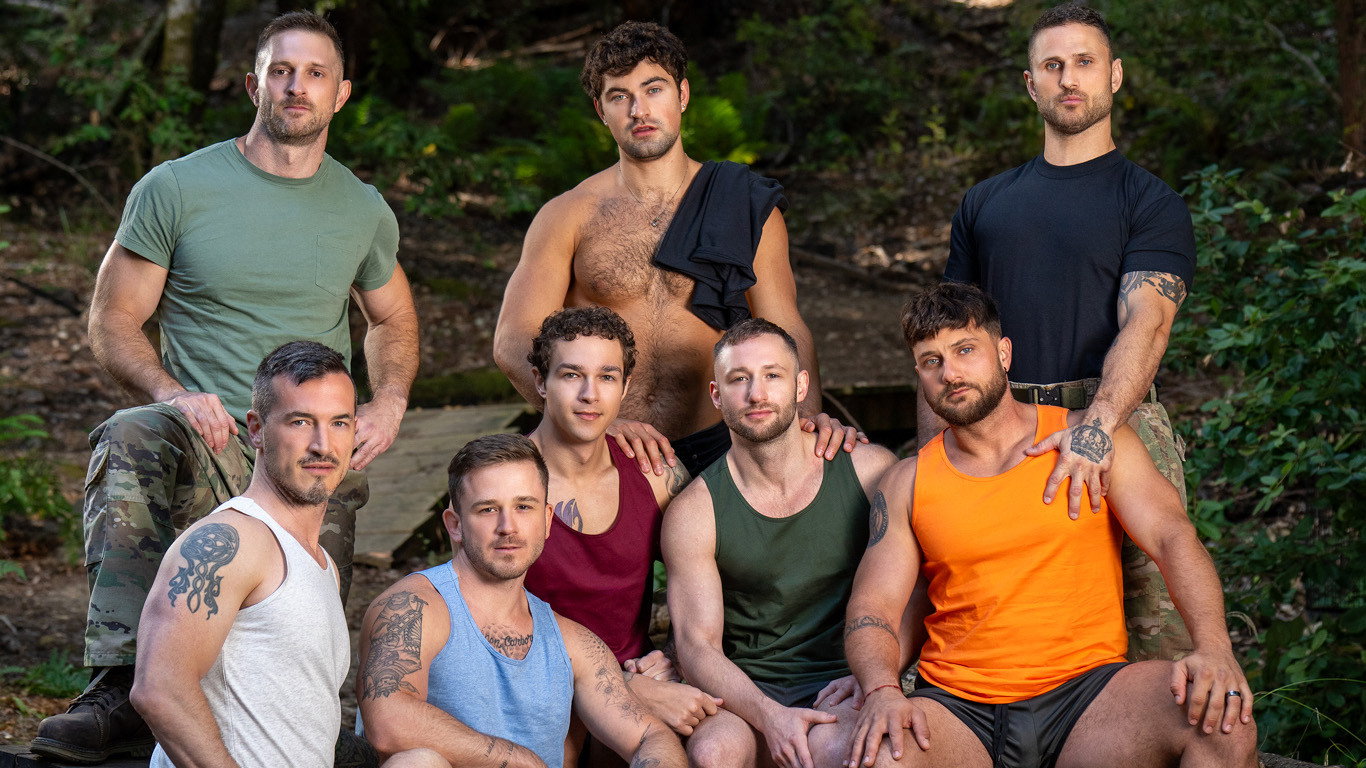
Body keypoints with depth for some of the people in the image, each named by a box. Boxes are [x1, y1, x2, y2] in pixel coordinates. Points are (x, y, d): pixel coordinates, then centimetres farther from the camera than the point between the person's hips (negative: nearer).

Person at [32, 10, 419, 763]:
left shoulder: (364, 212, 12)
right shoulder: (176, 188, 1)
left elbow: (393, 320, 28)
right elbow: (113, 321, 1)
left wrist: (388, 405, 7)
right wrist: (172, 393, -19)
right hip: (209, 444, -3)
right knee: (129, 440, -38)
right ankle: (119, 689, -43)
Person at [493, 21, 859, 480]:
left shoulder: (747, 210, 8)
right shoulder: (568, 217, 4)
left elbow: (785, 331, 7)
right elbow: (514, 341, -4)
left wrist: (809, 413, -15)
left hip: (710, 450, 1)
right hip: (600, 458, -1)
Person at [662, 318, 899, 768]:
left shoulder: (871, 472, 2)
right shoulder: (693, 512, 1)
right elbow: (697, 646, -4)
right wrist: (769, 715, -23)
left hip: (840, 682, 0)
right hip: (745, 692, 0)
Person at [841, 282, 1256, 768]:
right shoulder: (907, 484, 11)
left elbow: (1173, 537, -2)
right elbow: (871, 609, 5)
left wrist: (1214, 648, -21)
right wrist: (882, 691, -19)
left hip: (1084, 689, 0)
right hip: (958, 709, 0)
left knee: (1223, 718, -29)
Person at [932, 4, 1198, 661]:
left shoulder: (1152, 203, 6)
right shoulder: (985, 204, 19)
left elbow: (1144, 324, -10)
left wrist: (1096, 427, -27)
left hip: (1118, 429, -3)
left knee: (1159, 626, -10)